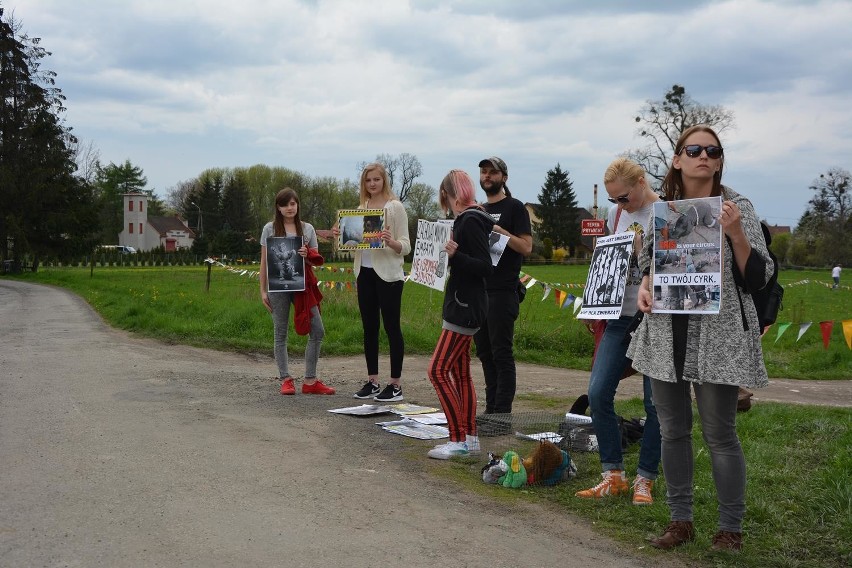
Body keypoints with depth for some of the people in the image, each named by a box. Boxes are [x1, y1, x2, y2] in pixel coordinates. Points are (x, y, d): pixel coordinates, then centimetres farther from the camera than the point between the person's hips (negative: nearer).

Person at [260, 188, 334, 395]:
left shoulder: (307, 229, 9)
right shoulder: (270, 229, 3)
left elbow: (316, 261, 12)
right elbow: (264, 261, 5)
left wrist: (307, 255, -11)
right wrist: (263, 290, 1)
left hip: (302, 284, 2)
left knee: (317, 331, -4)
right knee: (281, 333, 2)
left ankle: (310, 381, 4)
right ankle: (286, 380, 10)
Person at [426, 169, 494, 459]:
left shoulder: (470, 221, -17)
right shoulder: (468, 219, 11)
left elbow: (486, 267, -22)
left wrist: (456, 255, -34)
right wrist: (452, 253, 26)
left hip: (465, 306, -11)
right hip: (464, 305, 11)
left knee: (437, 370, -11)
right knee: (460, 373, 14)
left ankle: (458, 440, -7)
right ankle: (470, 437, 21)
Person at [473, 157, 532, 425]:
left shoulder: (514, 207, -2)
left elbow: (526, 247, -10)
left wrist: (499, 230, -19)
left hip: (502, 292, -8)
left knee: (501, 353, -6)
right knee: (485, 352, 10)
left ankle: (502, 413, -3)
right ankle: (491, 410, 17)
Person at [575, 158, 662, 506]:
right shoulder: (616, 213, 12)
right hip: (621, 314, 6)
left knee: (656, 402, -1)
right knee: (598, 392, -2)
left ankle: (645, 480, 13)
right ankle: (613, 476, 9)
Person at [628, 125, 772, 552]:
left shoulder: (737, 207, -5)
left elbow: (758, 278, -7)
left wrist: (735, 234, -22)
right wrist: (644, 288, -1)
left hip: (718, 336, -4)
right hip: (666, 333, 4)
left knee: (719, 433, 0)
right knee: (672, 430, 11)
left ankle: (730, 528, 15)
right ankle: (680, 519, 25)